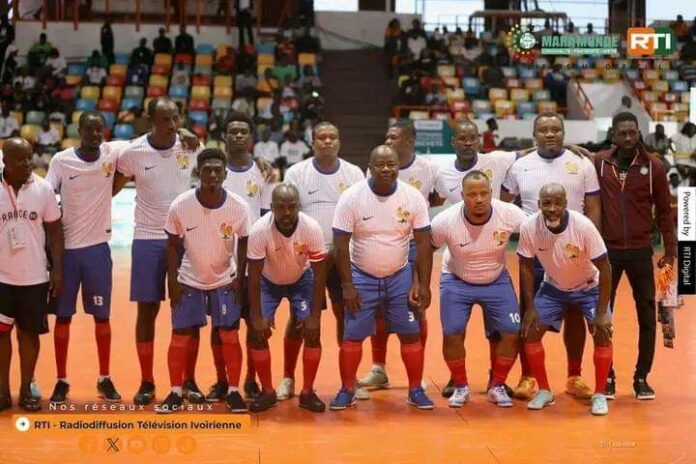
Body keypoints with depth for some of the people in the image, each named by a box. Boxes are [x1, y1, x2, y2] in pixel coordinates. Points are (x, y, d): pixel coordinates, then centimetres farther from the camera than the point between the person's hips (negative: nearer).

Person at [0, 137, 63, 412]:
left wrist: (58, 270, -1)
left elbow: (54, 230, 4)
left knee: (29, 333, 8)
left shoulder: (43, 188, -2)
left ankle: (26, 390, 19)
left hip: (35, 277, 1)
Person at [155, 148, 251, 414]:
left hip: (225, 280, 0)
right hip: (189, 280, 0)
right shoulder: (180, 205, -19)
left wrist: (239, 278, -4)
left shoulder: (239, 207, -18)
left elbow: (243, 243, -1)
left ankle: (233, 391, 10)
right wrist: (173, 281, -8)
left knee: (229, 334, -2)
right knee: (181, 336, 0)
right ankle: (176, 393, 12)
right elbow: (173, 244, -6)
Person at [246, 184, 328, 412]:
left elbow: (319, 274, -21)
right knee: (258, 332, -10)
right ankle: (267, 392, 6)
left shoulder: (312, 229, -31)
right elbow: (254, 275, -22)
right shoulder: (259, 230, -33)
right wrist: (257, 316, -22)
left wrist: (314, 316, -21)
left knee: (312, 332, -11)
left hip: (302, 279, 0)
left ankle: (307, 392, 4)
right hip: (268, 281, 0)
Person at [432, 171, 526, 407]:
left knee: (511, 333, -8)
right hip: (456, 281, -1)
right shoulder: (446, 221, -26)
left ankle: (497, 386, 14)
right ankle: (460, 386, 13)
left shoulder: (509, 215, -25)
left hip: (497, 280, 1)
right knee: (452, 333, -11)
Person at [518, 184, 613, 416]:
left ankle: (600, 395, 1)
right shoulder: (529, 226, -26)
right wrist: (530, 308, -12)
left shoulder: (583, 226, -33)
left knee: (602, 333, -16)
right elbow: (526, 265, -11)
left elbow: (604, 267, -25)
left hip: (589, 286, -2)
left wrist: (602, 312, -25)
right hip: (553, 287, 2)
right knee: (530, 331, -7)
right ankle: (544, 391, 10)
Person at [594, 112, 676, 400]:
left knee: (647, 316, 4)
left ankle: (642, 378, 17)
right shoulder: (599, 163, -1)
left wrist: (670, 251, 1)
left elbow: (664, 211, 3)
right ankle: (607, 377, 17)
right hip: (607, 250, 0)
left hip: (640, 251, 0)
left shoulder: (653, 167, -2)